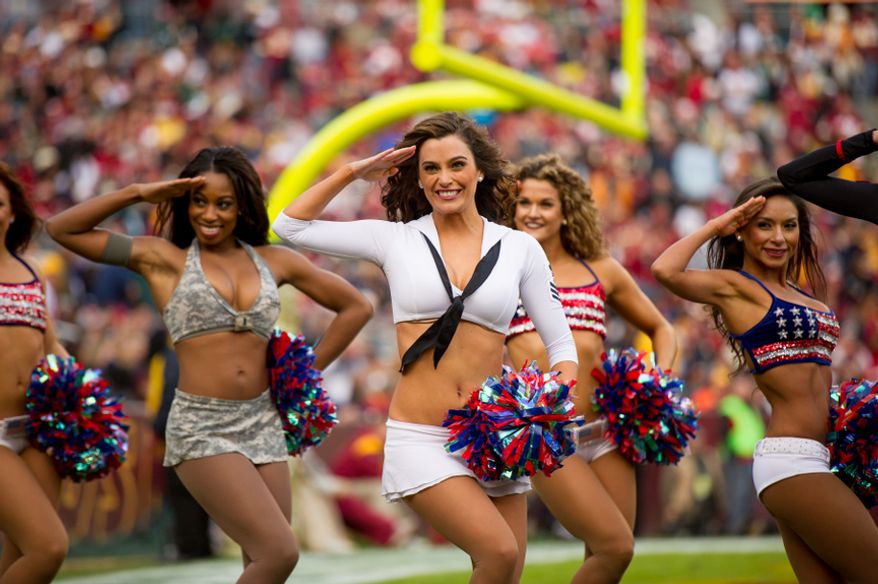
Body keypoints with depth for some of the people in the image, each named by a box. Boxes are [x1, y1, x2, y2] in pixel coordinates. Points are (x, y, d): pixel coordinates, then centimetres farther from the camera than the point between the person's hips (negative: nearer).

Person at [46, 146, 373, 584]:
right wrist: (138, 193, -4)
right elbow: (61, 229, 1)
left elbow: (356, 307, 19)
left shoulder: (273, 261, 10)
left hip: (263, 426, 4)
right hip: (201, 428, -4)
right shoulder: (165, 259, 3)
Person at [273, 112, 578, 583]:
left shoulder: (520, 249, 7)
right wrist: (353, 172, 4)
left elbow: (560, 343, 9)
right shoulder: (396, 240, 4)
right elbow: (290, 226, 6)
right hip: (421, 438, -3)